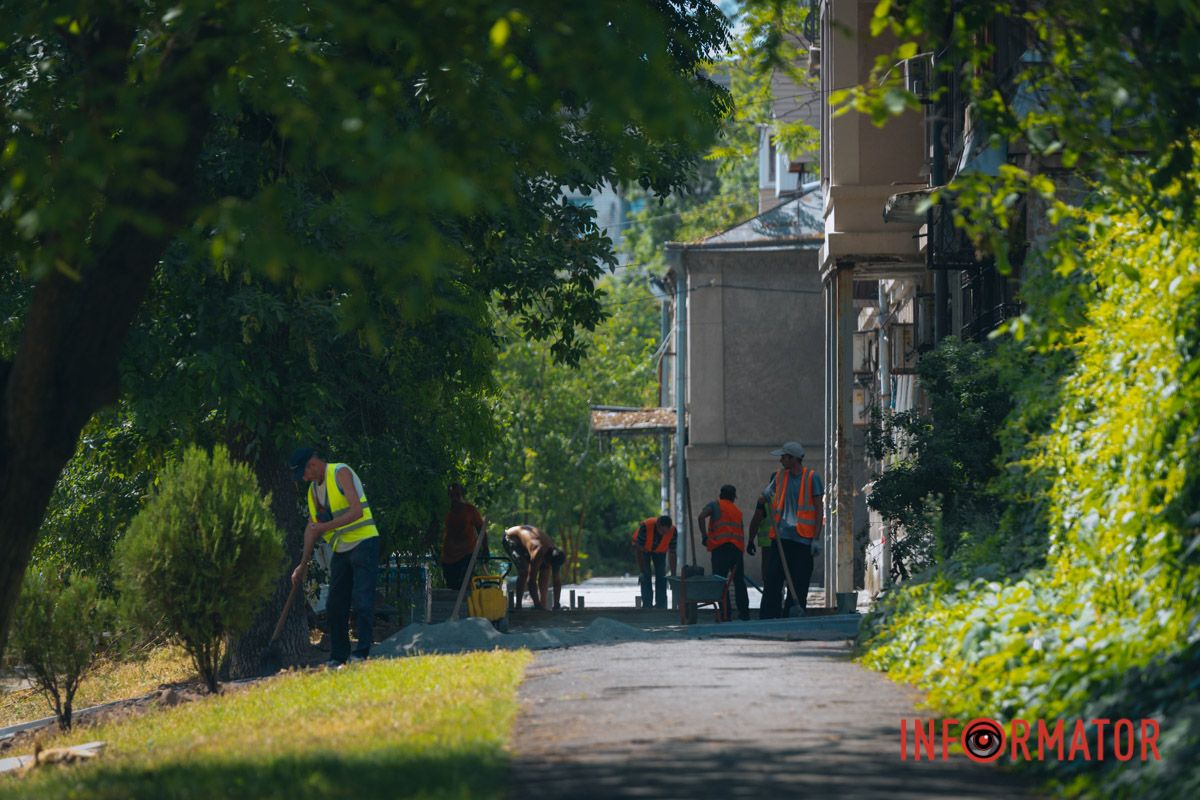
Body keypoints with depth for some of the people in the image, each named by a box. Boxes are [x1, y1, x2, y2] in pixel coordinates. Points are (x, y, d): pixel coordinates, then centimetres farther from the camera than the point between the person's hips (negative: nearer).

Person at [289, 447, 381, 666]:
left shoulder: (341, 473, -11)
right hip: (341, 550, 8)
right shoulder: (313, 489, 14)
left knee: (361, 602, -14)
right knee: (335, 605, 6)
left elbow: (356, 511, -21)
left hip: (363, 543, -8)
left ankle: (362, 653, -16)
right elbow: (312, 528, 17)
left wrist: (327, 526, -26)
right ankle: (338, 656, 10)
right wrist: (302, 565, 15)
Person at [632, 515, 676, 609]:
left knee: (661, 575, -8)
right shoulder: (645, 527, -40)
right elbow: (639, 550, -31)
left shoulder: (672, 531, -31)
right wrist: (642, 571, -32)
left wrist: (673, 574, -23)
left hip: (660, 550, 2)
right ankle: (646, 604, -12)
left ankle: (661, 604, -3)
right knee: (646, 575, -14)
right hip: (644, 548, -2)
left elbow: (672, 554, -22)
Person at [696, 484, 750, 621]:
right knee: (739, 581, 13)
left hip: (720, 546, -5)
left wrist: (704, 536, -3)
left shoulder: (715, 505, 11)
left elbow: (701, 517, -7)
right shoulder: (737, 511, 25)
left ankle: (725, 612, -11)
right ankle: (744, 612, 14)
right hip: (737, 547, 5)